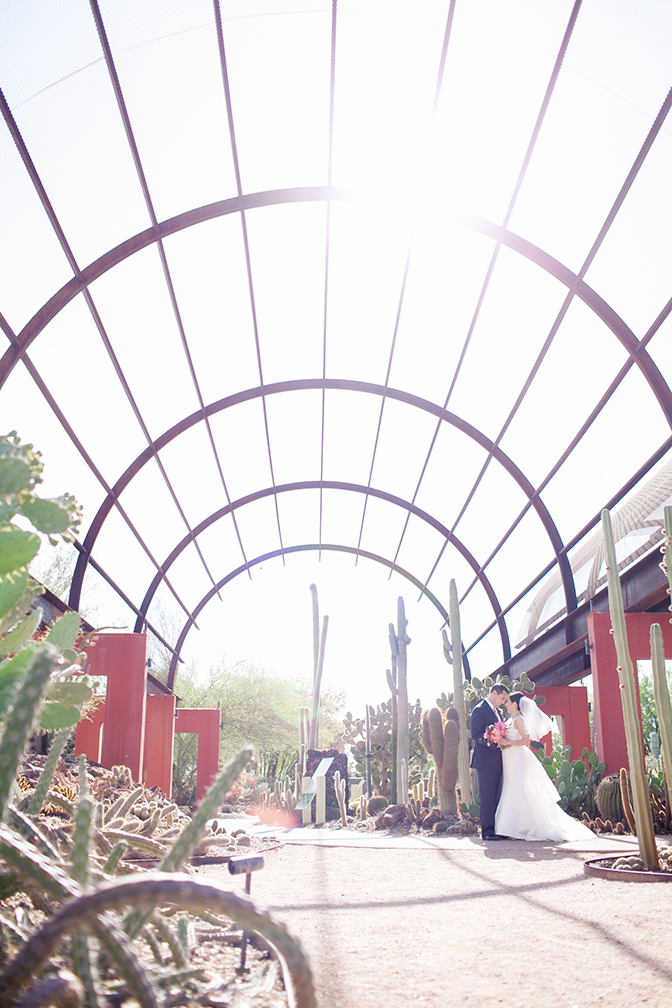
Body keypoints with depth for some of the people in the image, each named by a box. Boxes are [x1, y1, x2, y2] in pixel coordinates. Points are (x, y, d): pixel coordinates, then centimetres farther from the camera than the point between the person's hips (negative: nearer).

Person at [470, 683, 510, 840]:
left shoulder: (496, 711, 20)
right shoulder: (480, 709, -9)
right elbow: (476, 734, -17)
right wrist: (493, 743, -25)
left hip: (497, 761, 9)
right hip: (486, 761, -9)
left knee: (496, 796, 11)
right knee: (487, 796, -6)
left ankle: (496, 829, 16)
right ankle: (487, 831, -2)